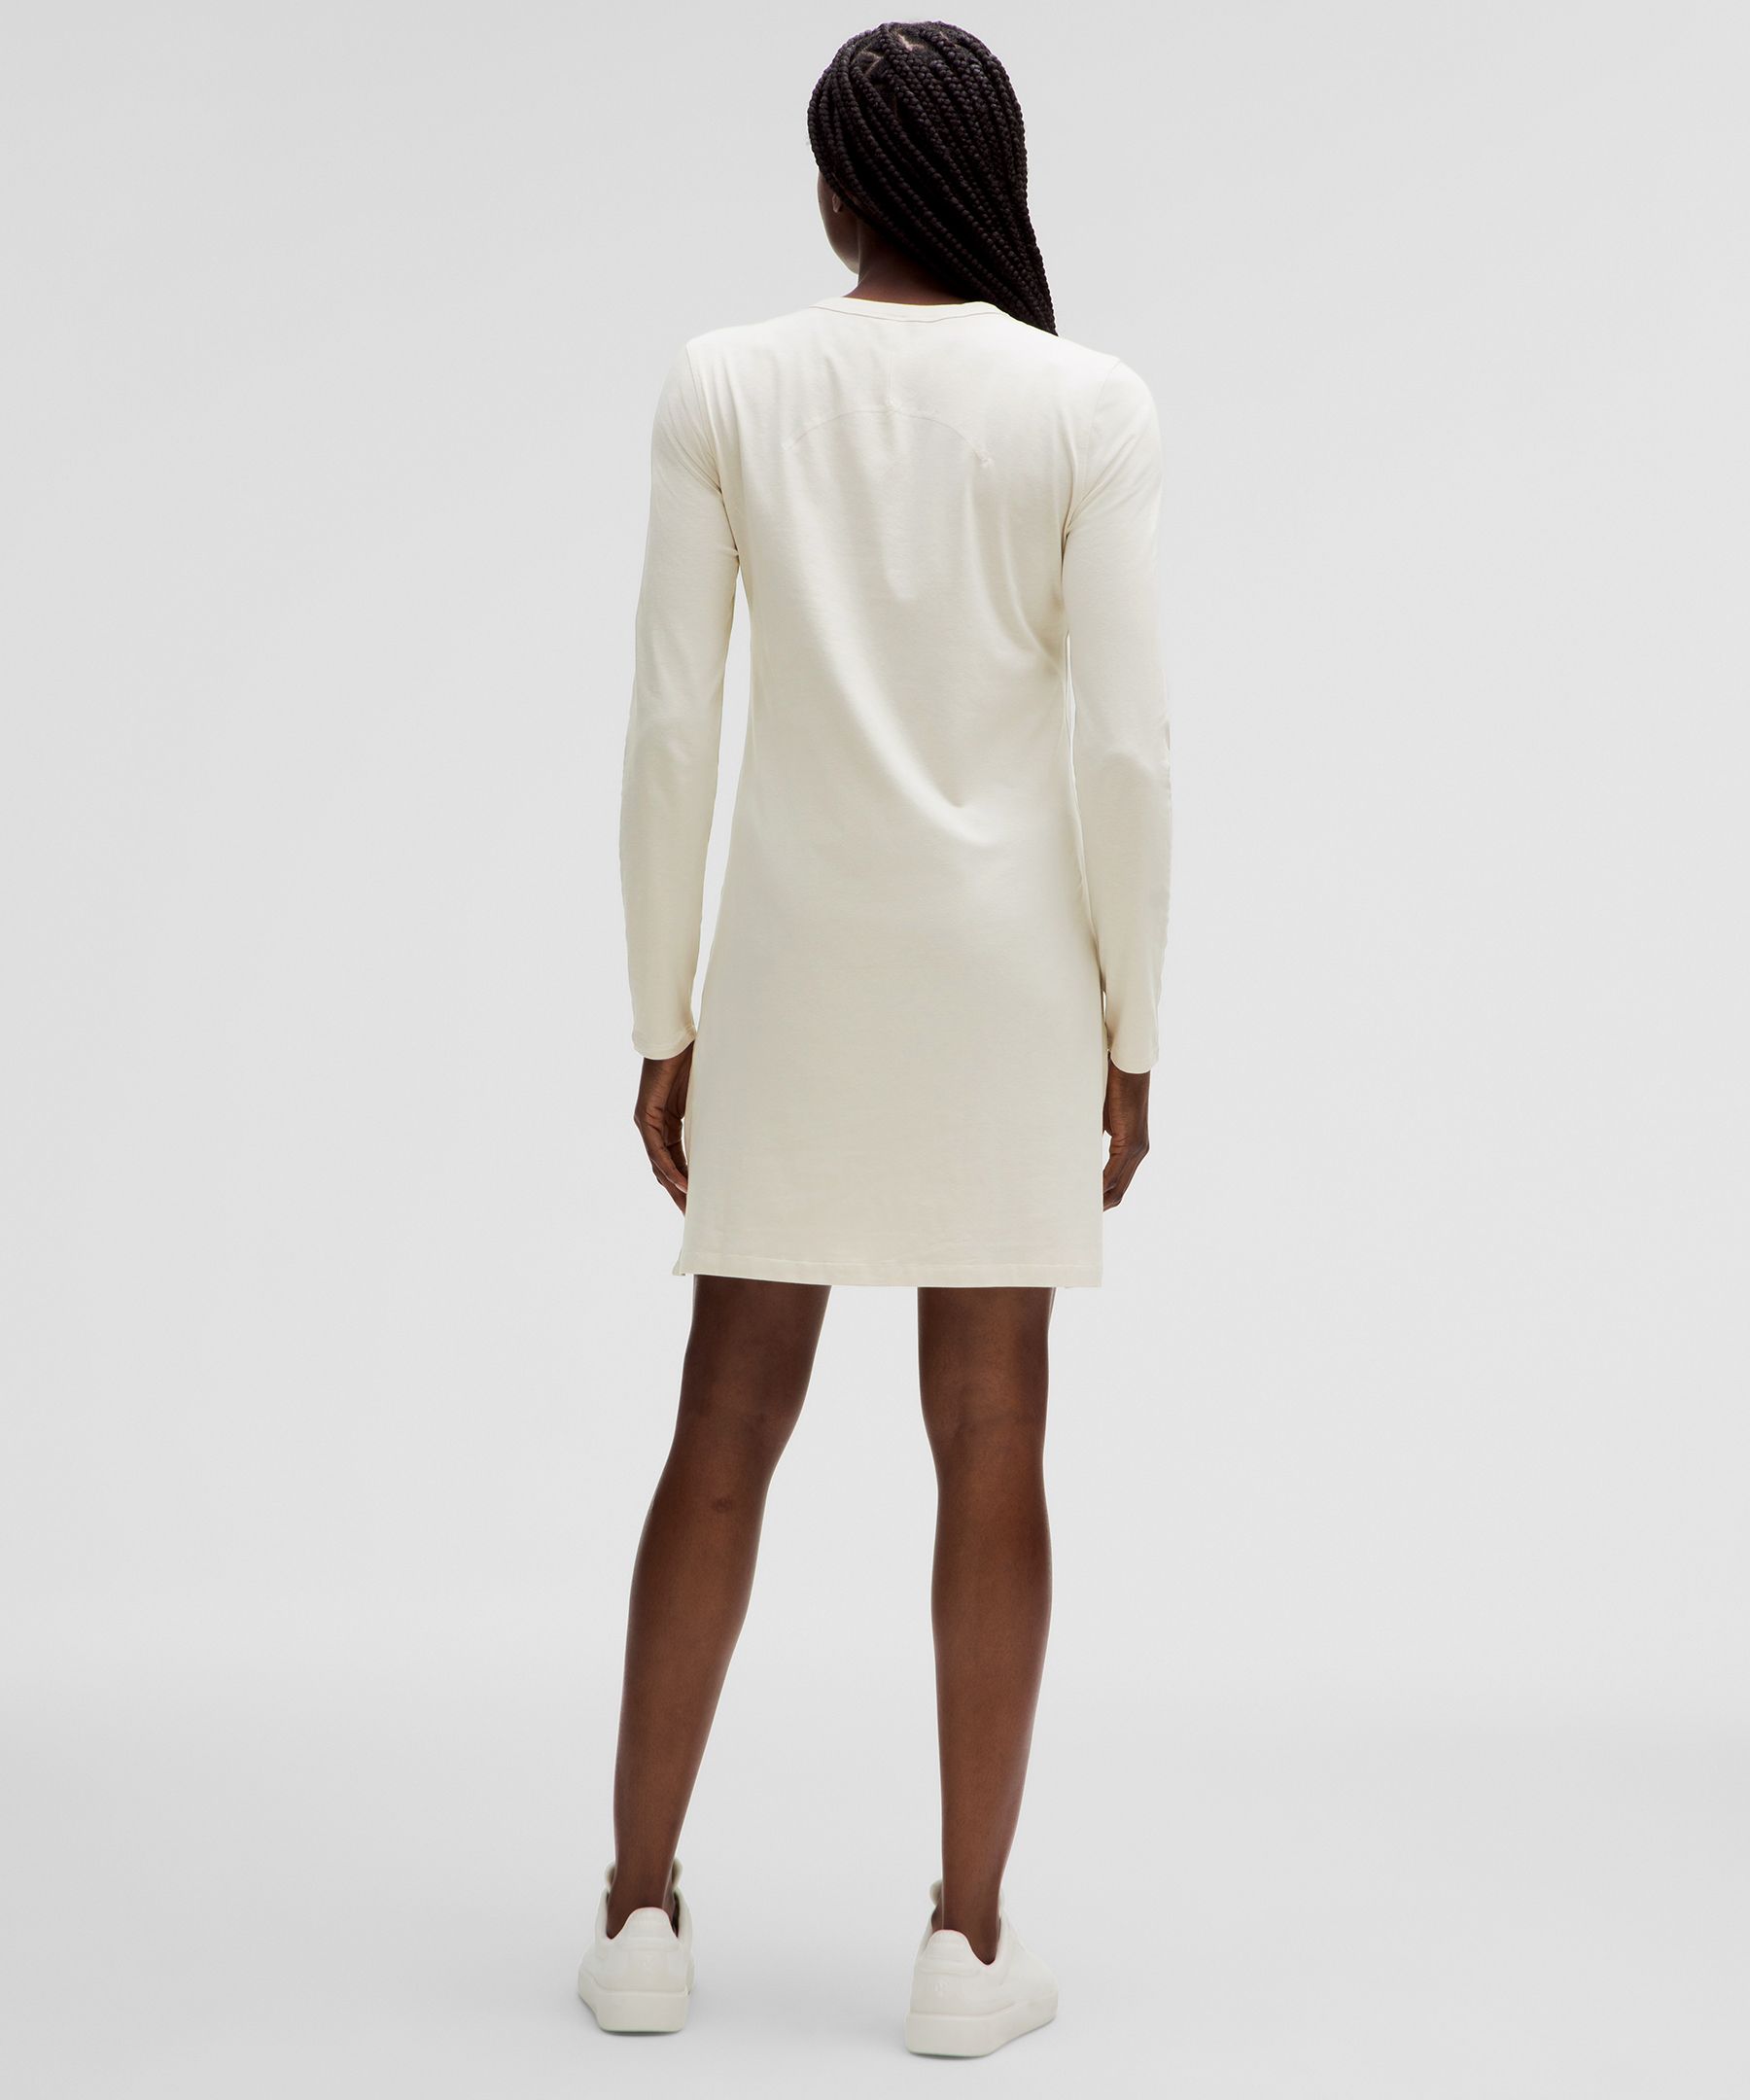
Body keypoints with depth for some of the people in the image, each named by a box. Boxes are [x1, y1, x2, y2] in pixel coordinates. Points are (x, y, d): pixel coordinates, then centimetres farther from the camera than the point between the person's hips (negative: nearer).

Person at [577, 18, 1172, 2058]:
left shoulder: (725, 386, -2)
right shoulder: (1086, 402, -5)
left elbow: (670, 722, -4)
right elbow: (1125, 746, -8)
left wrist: (661, 1018, 4)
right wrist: (1130, 1028, 2)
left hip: (794, 954, 1)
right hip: (1002, 964, -1)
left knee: (726, 1428, 10)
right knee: (991, 1447, 6)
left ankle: (641, 1907, 17)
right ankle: (968, 1939, 13)